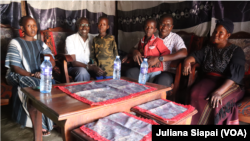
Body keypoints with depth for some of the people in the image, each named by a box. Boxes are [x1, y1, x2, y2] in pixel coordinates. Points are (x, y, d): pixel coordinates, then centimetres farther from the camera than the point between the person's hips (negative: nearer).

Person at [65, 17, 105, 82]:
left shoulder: (93, 39, 6)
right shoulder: (70, 39, -6)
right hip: (75, 67, -3)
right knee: (83, 72, -37)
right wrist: (89, 67, -29)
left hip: (90, 66, 3)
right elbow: (73, 62, -14)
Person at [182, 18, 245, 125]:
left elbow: (235, 75, -14)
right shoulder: (208, 48, 17)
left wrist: (219, 92, -30)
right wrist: (187, 61, -22)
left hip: (229, 85, -3)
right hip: (208, 81, 4)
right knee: (195, 95, -30)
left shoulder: (236, 51, -1)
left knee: (213, 101, -35)